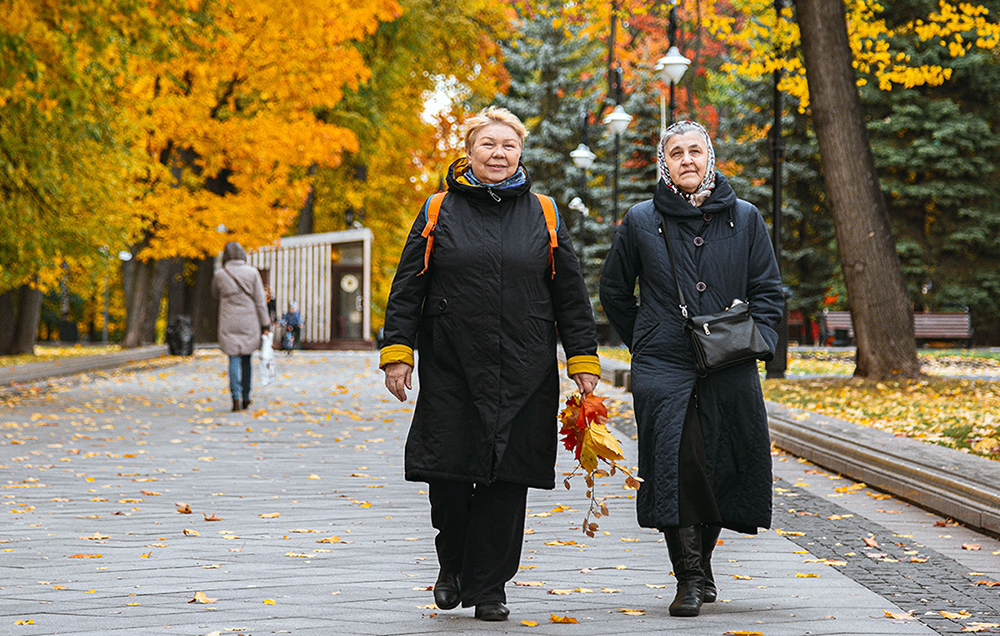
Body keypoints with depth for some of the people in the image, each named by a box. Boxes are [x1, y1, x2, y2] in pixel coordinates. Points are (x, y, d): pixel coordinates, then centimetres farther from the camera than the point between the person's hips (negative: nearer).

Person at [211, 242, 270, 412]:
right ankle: (246, 396, 20)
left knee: (234, 359, 0)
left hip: (229, 323, -1)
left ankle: (236, 397, -15)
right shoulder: (252, 272, -4)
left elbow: (216, 294, 16)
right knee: (246, 358, 15)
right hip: (249, 323, 1)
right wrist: (265, 324, 1)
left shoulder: (220, 274, -3)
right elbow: (260, 301, -3)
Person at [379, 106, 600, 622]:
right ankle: (453, 565, 24)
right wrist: (397, 352, -2)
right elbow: (407, 289, 5)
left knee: (507, 478, 0)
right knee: (448, 473, -3)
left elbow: (570, 295, 10)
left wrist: (583, 361, 6)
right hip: (451, 370, -1)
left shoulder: (542, 216, 9)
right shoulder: (439, 212, 5)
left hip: (525, 374, 1)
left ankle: (488, 585, 10)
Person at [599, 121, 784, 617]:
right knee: (676, 461, -15)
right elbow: (614, 291, 16)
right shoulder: (642, 222, 5)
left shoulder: (744, 219, 8)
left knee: (722, 465, 4)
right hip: (662, 369, -2)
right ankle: (691, 577, -12)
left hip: (729, 371, 2)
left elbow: (769, 291, 11)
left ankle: (701, 562, 25)